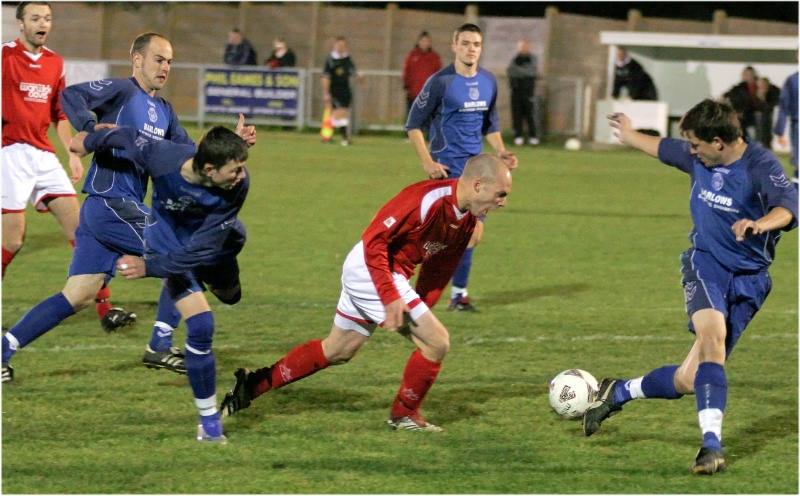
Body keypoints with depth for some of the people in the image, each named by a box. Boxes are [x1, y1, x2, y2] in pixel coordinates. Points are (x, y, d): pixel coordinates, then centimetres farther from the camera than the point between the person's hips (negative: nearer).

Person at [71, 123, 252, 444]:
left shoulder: (237, 184, -37)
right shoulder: (161, 157, -40)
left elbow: (203, 249, -33)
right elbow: (127, 137, -16)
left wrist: (150, 267, -37)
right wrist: (91, 141, 4)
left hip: (217, 241, 3)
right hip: (169, 238, -3)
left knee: (229, 295, 32)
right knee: (200, 327, -17)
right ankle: (209, 420, -3)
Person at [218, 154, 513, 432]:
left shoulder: (467, 220, 3)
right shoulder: (428, 200, -25)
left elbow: (438, 270, 14)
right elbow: (374, 240, -27)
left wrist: (421, 308, 10)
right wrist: (390, 297, -30)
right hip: (372, 272, -9)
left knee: (336, 352, 18)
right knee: (436, 342, -7)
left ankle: (254, 383, 20)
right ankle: (404, 415, 10)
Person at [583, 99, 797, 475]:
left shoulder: (761, 167, -16)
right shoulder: (699, 158, 2)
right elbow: (666, 149, 25)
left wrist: (760, 224, -57)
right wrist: (630, 137, 44)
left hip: (748, 279, -2)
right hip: (706, 263, 2)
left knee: (689, 380, -5)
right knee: (713, 335, -29)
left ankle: (618, 393, 22)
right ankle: (712, 446, -35)